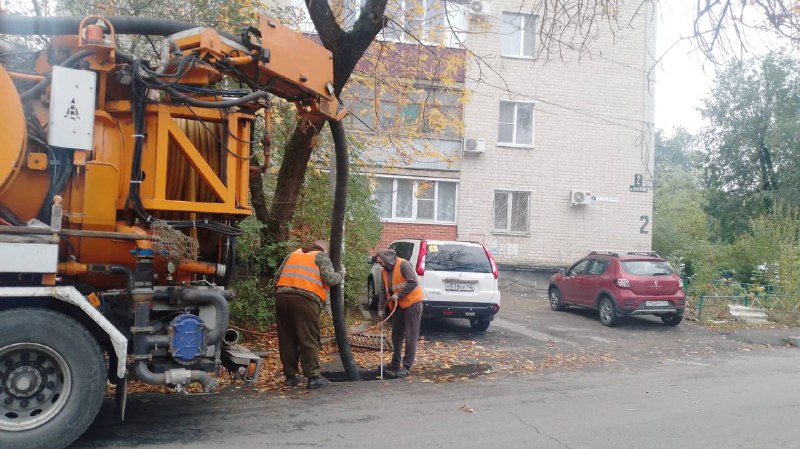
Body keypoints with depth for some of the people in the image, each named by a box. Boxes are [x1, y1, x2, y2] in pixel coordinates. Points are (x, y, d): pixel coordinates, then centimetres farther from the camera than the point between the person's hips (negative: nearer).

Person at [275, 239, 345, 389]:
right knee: (309, 340, 0)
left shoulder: (294, 254, 25)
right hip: (305, 300, -5)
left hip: (282, 297, 5)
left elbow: (278, 275, 21)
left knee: (287, 339, 12)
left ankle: (290, 375, 18)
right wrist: (342, 273, 16)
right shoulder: (321, 256, 9)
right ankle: (313, 377, 1)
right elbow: (330, 279, -2)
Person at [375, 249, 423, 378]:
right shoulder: (384, 271, 7)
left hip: (412, 303, -8)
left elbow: (413, 282, -24)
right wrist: (381, 308, 5)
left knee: (410, 336, -4)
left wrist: (398, 295, -22)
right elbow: (383, 291, 11)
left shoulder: (403, 264, -17)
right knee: (396, 335, 13)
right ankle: (395, 364, 24)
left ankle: (406, 367, 0)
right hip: (398, 305, 8)